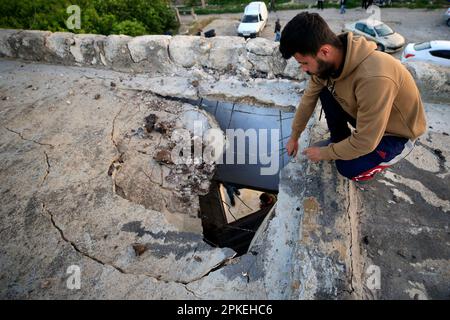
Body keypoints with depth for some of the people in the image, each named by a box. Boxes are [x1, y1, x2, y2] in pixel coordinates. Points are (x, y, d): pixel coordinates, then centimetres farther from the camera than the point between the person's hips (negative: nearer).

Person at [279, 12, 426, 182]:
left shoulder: (373, 78, -42)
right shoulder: (328, 60, -18)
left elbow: (365, 142, -34)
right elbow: (309, 98, -4)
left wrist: (324, 153, -19)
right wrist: (294, 136, 6)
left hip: (398, 130, -6)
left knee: (349, 169, -21)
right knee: (326, 93, -10)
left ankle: (398, 147, 8)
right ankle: (339, 140, 10)